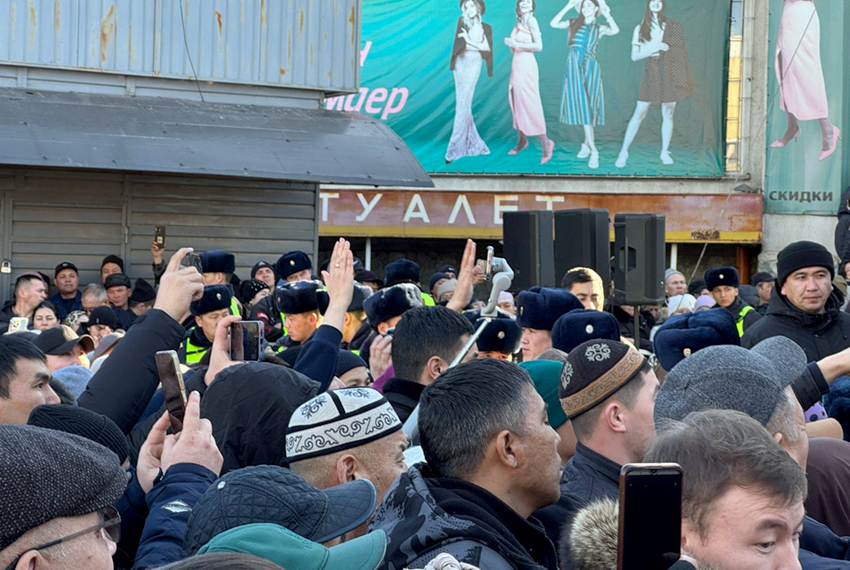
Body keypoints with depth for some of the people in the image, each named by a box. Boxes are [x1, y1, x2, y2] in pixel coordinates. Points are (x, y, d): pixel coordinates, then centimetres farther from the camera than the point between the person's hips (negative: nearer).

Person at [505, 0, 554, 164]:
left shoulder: (531, 21, -8)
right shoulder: (518, 23, 14)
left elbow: (538, 46, -18)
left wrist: (516, 44, -15)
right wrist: (510, 43, -2)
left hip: (526, 66, -8)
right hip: (517, 65, 8)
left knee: (530, 104, -11)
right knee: (516, 102, 10)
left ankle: (545, 143, -9)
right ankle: (522, 140, 19)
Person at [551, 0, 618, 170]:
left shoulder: (599, 28, 9)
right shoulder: (574, 23, 11)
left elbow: (615, 30, -12)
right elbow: (554, 23, -3)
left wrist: (606, 14, -4)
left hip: (591, 67, 0)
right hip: (574, 67, 0)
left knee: (589, 107, -2)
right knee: (582, 106, -6)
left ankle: (586, 144, 9)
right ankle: (593, 151, -7)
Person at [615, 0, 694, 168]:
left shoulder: (672, 26, 6)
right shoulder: (640, 28, 5)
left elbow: (680, 50, 6)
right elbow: (634, 56, 0)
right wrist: (653, 49, -11)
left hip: (669, 72, 1)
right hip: (651, 73, -1)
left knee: (668, 114, 3)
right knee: (639, 114, -4)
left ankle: (665, 152, 14)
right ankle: (624, 152, -1)